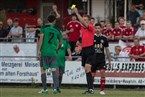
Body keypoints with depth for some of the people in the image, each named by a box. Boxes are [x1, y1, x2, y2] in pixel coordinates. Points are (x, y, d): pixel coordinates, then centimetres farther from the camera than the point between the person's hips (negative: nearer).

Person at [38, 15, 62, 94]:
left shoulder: (44, 28, 1)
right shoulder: (56, 30, 9)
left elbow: (41, 38, -10)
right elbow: (60, 43, 17)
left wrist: (39, 50, -9)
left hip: (44, 52, -2)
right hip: (53, 52, 2)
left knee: (43, 69, 7)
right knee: (54, 70, 1)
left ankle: (45, 89, 6)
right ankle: (55, 88, -12)